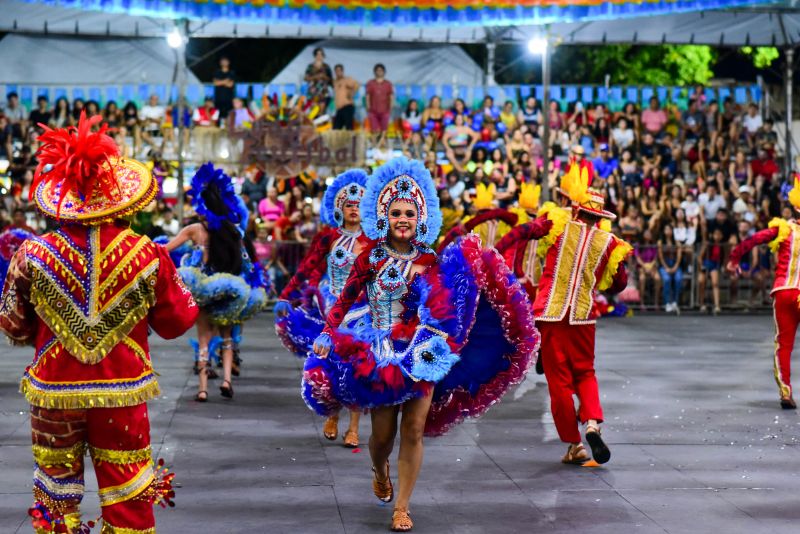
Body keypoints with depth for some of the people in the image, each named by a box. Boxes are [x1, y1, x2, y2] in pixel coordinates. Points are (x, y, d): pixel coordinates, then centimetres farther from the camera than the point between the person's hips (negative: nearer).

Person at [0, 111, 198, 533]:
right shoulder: (147, 255, -11)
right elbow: (175, 323, 0)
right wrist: (184, 286, 17)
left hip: (54, 392, 1)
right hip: (121, 393, 0)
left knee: (57, 495, 15)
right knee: (128, 498, 11)